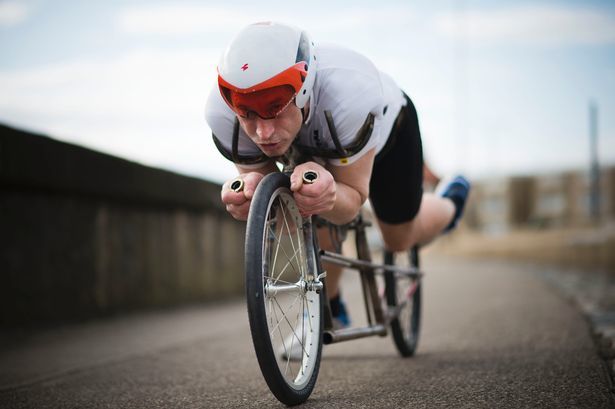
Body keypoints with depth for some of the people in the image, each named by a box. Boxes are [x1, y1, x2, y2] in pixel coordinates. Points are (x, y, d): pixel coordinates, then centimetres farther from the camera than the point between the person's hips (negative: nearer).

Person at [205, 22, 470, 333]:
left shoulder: (348, 96, -50)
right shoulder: (222, 114, -39)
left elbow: (353, 197, -37)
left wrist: (329, 196, -62)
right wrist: (251, 191, -53)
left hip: (385, 124, -2)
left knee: (400, 239, 14)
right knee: (319, 230, -6)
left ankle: (448, 205, 49)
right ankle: (329, 310, 26)